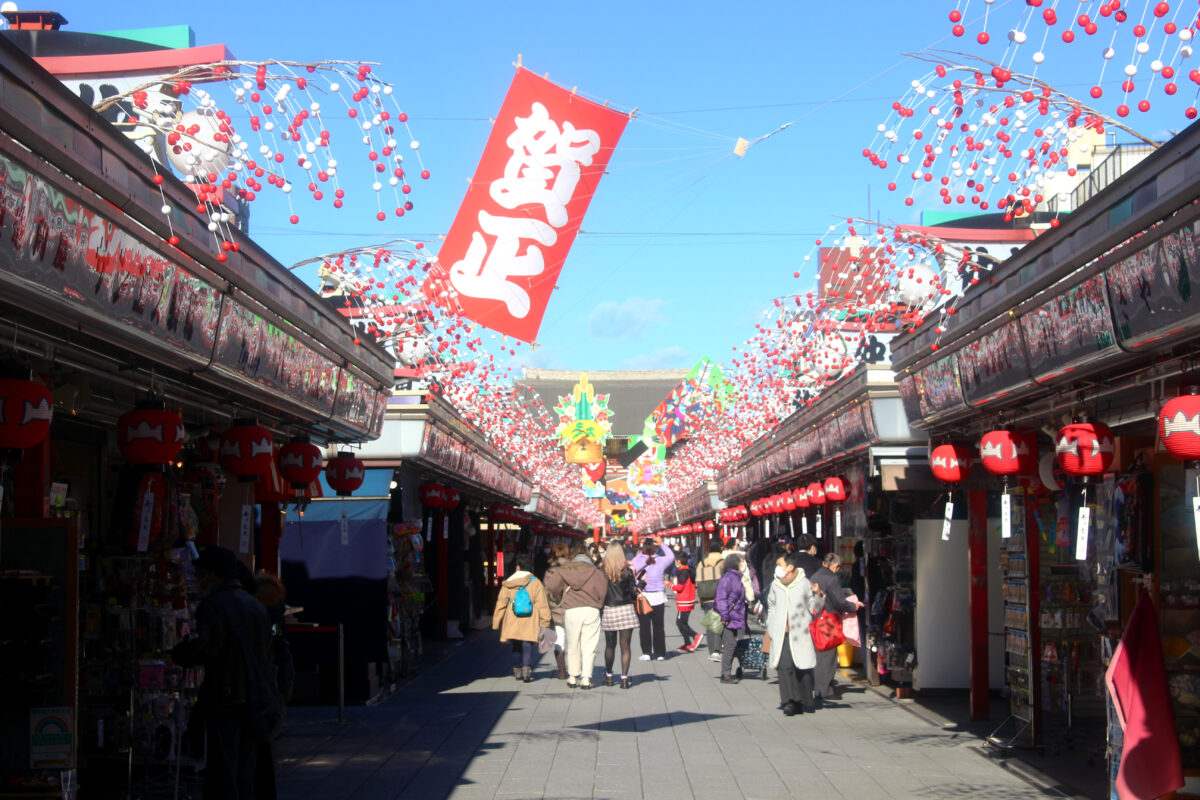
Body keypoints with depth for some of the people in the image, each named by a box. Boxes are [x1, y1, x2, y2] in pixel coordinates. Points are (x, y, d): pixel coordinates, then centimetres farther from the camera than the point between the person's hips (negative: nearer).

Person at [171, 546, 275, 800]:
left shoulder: (214, 606, -10)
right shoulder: (256, 607, 15)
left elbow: (205, 646, -23)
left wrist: (178, 652, -6)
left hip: (226, 702, -8)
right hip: (255, 700, 8)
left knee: (221, 778, -5)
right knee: (244, 775, 14)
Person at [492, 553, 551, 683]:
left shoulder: (508, 585, 2)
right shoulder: (535, 583, -2)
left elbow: (500, 605, 5)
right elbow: (542, 605, -4)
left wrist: (496, 623, 12)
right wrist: (545, 622, 2)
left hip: (512, 624, 2)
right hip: (529, 624, -2)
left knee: (516, 647, 18)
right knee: (527, 647, -1)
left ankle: (517, 671, 23)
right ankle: (526, 670, -18)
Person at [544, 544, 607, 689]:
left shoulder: (564, 570, 10)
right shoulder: (595, 572, 6)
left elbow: (551, 586, 2)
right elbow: (603, 589, -5)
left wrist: (561, 598, 20)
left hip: (571, 610, 1)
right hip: (591, 611, -1)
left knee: (573, 646, 12)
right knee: (589, 647, 2)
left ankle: (572, 677, 16)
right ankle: (586, 678, -1)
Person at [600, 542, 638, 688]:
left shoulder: (602, 572, -5)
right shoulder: (627, 572, -7)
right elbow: (634, 593, -6)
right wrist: (637, 583, 13)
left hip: (608, 611, 2)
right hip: (625, 610, -2)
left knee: (610, 645, 15)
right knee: (625, 646, 1)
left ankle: (608, 676, 25)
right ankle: (624, 678, -3)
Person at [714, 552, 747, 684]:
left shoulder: (736, 577, 16)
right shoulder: (727, 578, -14)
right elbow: (721, 599, -19)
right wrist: (724, 617, -22)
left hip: (735, 618, 9)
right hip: (729, 620, -9)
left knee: (731, 646, 11)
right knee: (729, 646, -7)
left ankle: (726, 673, 17)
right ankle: (725, 675, -2)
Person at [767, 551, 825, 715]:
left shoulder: (805, 584, -1)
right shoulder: (775, 585, 10)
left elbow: (814, 609, 1)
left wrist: (818, 594, -16)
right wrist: (771, 627, 15)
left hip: (800, 634, -2)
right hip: (781, 634, 2)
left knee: (803, 667, -1)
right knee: (785, 666, -10)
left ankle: (805, 700, 14)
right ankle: (790, 702, -9)